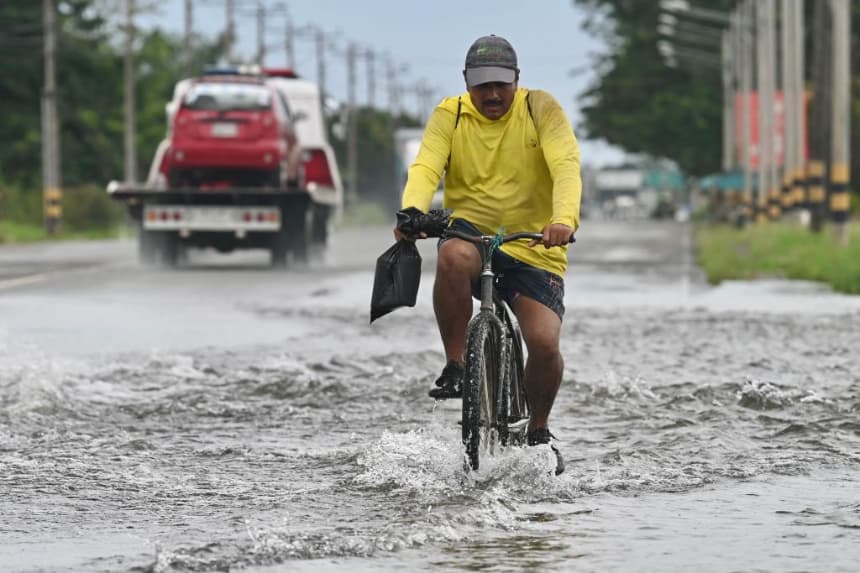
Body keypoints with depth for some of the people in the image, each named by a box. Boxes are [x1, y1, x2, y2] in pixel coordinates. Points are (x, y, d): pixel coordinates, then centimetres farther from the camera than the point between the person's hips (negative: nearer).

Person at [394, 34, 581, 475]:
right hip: (471, 231, 0)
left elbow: (566, 166, -18)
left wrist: (563, 219, -38)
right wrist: (412, 213, -36)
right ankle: (455, 368, -21)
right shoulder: (450, 115, 0)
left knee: (544, 343, -18)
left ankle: (539, 430, 11)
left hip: (533, 246, 0)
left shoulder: (540, 109, -4)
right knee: (453, 257, -37)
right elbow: (425, 168, -14)